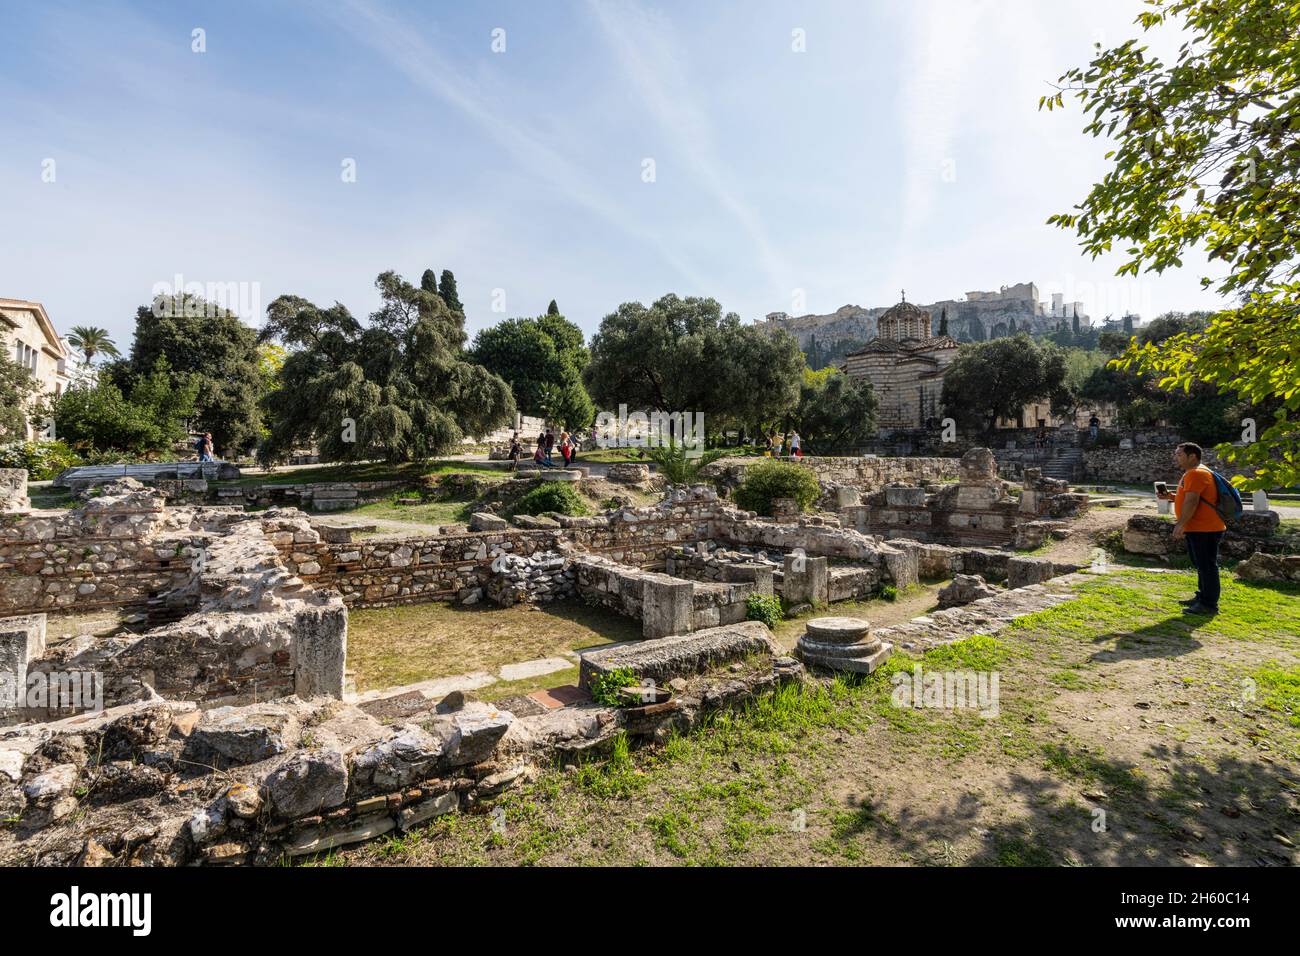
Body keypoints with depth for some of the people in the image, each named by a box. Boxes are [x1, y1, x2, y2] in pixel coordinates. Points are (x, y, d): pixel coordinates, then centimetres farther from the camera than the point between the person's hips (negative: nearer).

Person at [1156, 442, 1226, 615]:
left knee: (1206, 566, -5)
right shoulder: (1192, 474, 18)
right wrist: (1171, 497, 10)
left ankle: (1209, 604, -1)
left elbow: (1191, 501, -24)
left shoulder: (1196, 474, -17)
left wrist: (1180, 524, -24)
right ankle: (1202, 598, 28)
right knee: (1202, 565, 18)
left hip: (1205, 529, -11)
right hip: (1197, 528, 11)